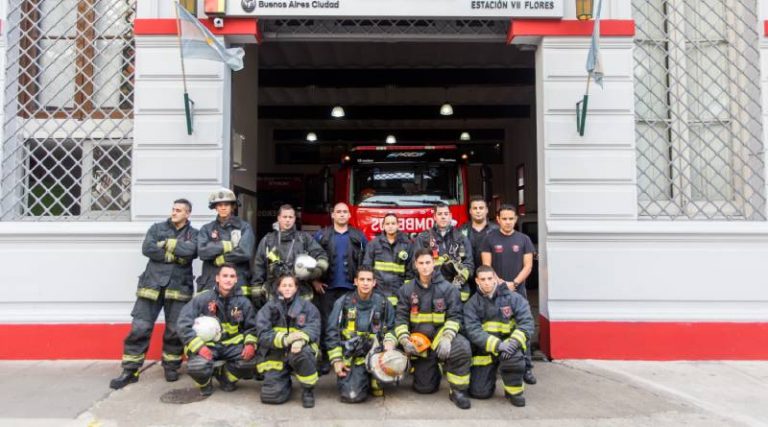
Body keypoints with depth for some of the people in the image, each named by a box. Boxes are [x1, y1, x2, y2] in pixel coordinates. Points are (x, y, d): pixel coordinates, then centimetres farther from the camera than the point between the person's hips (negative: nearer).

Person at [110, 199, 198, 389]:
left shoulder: (193, 234, 9)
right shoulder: (157, 228, 11)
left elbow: (189, 250, -13)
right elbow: (147, 248, -6)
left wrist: (165, 244, -6)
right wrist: (175, 256, -8)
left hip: (179, 288, 0)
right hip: (152, 285, 1)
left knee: (175, 330, 3)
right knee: (139, 328, -2)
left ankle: (171, 367, 20)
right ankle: (130, 370, 8)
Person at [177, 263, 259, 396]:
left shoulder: (243, 302, -2)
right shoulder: (202, 298, -11)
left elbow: (251, 327, 8)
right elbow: (184, 324, -13)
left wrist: (250, 344, -13)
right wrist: (198, 346, -23)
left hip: (232, 344, 3)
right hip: (207, 345, -2)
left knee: (250, 360, -23)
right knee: (196, 367, -32)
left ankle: (225, 376, 13)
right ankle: (205, 383, 9)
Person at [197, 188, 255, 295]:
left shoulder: (244, 227, 4)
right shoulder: (206, 229, 12)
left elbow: (246, 252, -10)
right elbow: (202, 251, -5)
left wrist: (222, 259, -4)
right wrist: (225, 245, -7)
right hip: (210, 285, 2)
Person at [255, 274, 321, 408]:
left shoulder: (307, 306, 2)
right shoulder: (270, 307, 2)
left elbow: (314, 328, -11)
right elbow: (263, 334, -9)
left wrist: (301, 339, -33)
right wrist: (284, 339, -27)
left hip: (299, 348, -1)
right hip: (276, 356, 1)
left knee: (302, 353, -36)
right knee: (270, 396, -12)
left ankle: (308, 390, -9)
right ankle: (285, 380, 23)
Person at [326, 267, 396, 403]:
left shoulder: (383, 303, 3)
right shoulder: (343, 302, 0)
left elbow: (391, 329, 10)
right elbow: (331, 332, 2)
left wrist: (389, 343, -12)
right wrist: (336, 360, -3)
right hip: (350, 355, -2)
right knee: (352, 395, -20)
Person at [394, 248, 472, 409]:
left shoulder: (447, 288, -5)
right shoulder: (407, 289, 0)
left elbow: (454, 316, -9)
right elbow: (401, 318, -2)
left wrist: (446, 339, -24)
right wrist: (405, 341, -17)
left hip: (441, 333, -2)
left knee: (463, 347, -35)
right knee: (424, 388, 4)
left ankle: (457, 391, -13)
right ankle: (433, 368, 40)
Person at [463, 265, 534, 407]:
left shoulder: (513, 298, -4)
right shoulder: (472, 304, -3)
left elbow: (526, 322, -13)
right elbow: (473, 330, -16)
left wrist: (513, 342, -30)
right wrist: (497, 345, -29)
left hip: (508, 345, -1)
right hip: (484, 350, 1)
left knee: (513, 356, -36)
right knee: (479, 392, -3)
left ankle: (514, 391, -7)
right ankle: (490, 374, 32)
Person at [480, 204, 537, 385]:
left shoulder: (523, 239, 6)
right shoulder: (490, 239, 2)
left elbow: (528, 266, 2)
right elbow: (486, 266, -1)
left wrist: (513, 283, -10)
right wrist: (501, 283, -11)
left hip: (518, 291, 1)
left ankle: (526, 368, 5)